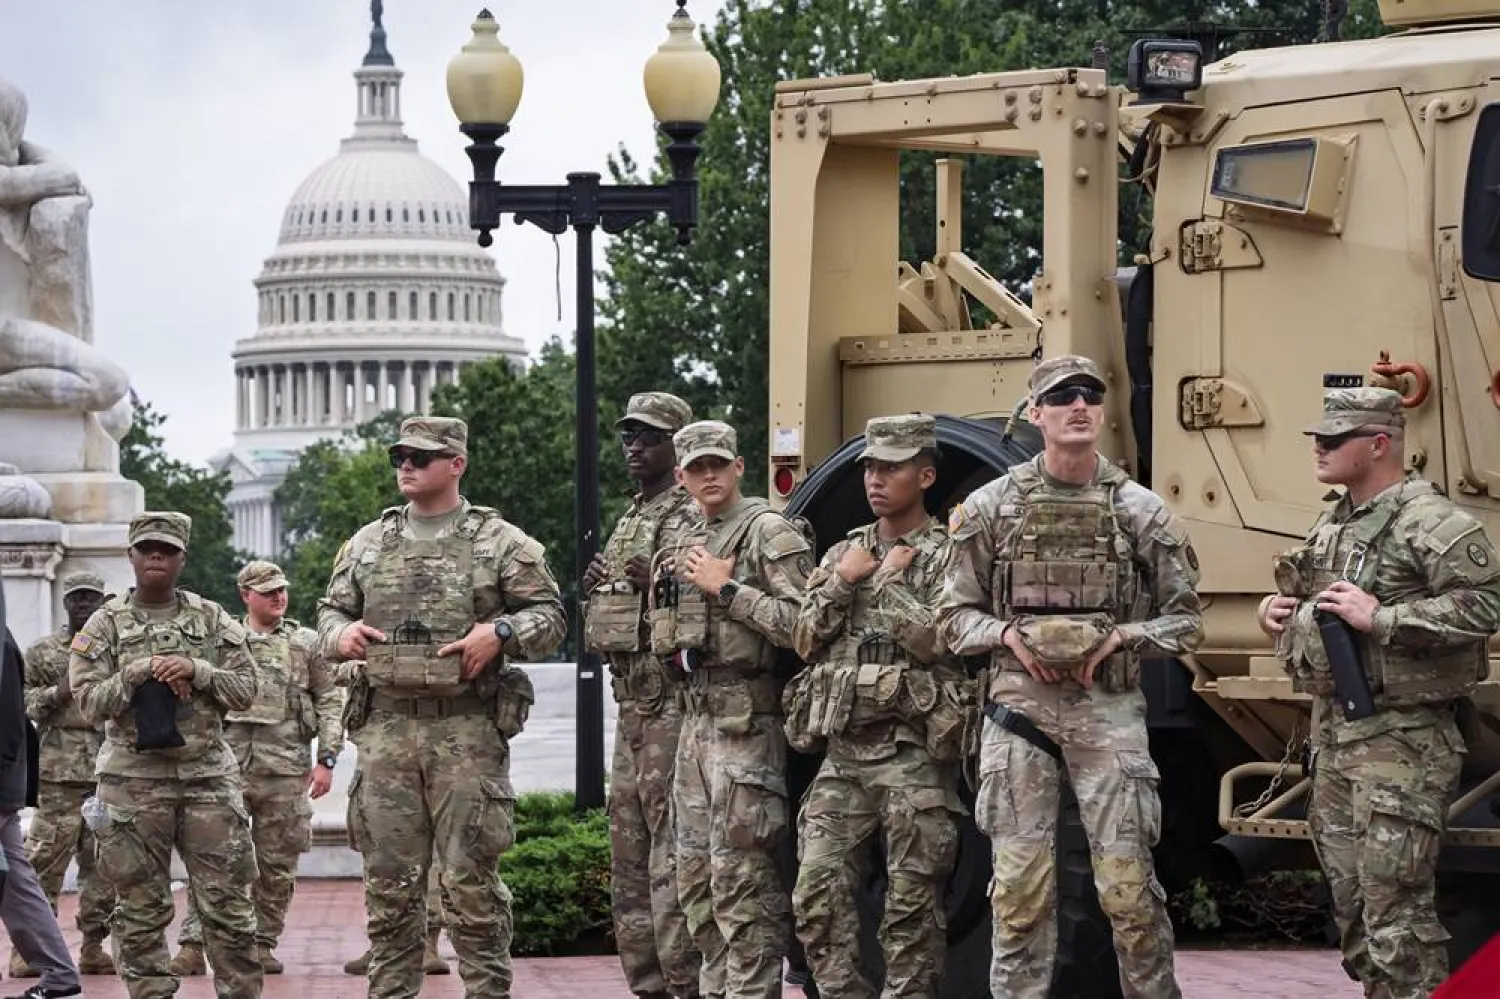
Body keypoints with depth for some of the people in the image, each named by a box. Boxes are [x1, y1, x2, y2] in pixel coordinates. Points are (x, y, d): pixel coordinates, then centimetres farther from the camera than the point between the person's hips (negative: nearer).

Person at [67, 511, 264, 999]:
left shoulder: (213, 620, 9)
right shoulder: (106, 625, 4)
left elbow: (245, 689, 4)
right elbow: (89, 701, -3)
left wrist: (196, 671, -10)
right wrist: (137, 673, -15)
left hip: (209, 776, 1)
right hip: (134, 781, -1)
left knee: (228, 904, 0)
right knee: (141, 910, 3)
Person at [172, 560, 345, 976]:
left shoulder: (307, 643, 10)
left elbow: (329, 701, 8)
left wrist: (327, 758, -1)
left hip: (287, 769, 1)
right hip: (227, 766, -1)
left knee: (277, 864, 5)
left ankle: (263, 943, 16)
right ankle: (192, 944, -7)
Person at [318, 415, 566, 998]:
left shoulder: (500, 542, 3)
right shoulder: (368, 543, 14)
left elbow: (549, 614, 2)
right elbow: (330, 609, 20)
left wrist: (501, 633, -15)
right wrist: (340, 634, -2)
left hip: (468, 730, -4)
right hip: (386, 728, 4)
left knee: (471, 879, -4)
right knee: (389, 881, 5)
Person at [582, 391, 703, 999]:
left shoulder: (692, 517, -8)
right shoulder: (629, 521, 20)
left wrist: (661, 585, -27)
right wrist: (595, 593, 8)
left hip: (670, 699, -10)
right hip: (630, 698, 10)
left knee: (672, 854, -11)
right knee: (628, 853, 11)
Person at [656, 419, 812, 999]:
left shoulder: (768, 533, -7)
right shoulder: (686, 546, 19)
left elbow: (803, 623, -18)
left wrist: (727, 588, -15)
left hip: (744, 720, -9)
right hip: (695, 714, 9)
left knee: (741, 875, -10)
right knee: (697, 874, 12)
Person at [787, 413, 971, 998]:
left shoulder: (946, 555, -1)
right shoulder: (843, 554, 16)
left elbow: (937, 639, -16)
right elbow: (805, 641, 9)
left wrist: (888, 580, -8)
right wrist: (842, 582, -2)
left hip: (913, 754, -5)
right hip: (842, 752, 5)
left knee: (911, 906, -2)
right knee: (817, 894, -2)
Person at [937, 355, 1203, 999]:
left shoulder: (1140, 511, 3)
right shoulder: (991, 507, 4)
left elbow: (1186, 620, 8)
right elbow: (955, 614, 10)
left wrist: (1122, 636, -8)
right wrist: (1005, 634, -9)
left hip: (1109, 709, 0)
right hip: (1019, 708, 0)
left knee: (1129, 887, -3)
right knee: (1021, 889, 0)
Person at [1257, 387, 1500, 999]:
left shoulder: (1431, 524, -14)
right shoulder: (1331, 524, 15)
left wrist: (1381, 617, -25)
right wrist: (1279, 609, 9)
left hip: (1402, 737, -9)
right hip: (1333, 729, 9)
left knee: (1395, 908, -10)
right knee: (1349, 897, 15)